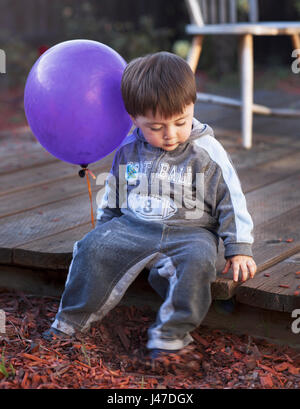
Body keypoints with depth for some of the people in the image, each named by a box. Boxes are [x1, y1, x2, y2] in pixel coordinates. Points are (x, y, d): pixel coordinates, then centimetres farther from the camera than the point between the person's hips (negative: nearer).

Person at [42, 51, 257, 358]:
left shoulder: (207, 153, -7)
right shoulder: (128, 150, 2)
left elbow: (231, 200, -2)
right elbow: (112, 197, 18)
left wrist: (239, 248, -5)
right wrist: (104, 229, 19)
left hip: (190, 231, -3)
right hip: (133, 226, 3)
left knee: (197, 261, -34)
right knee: (94, 247, -17)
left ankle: (171, 333, -22)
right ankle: (73, 318, 0)